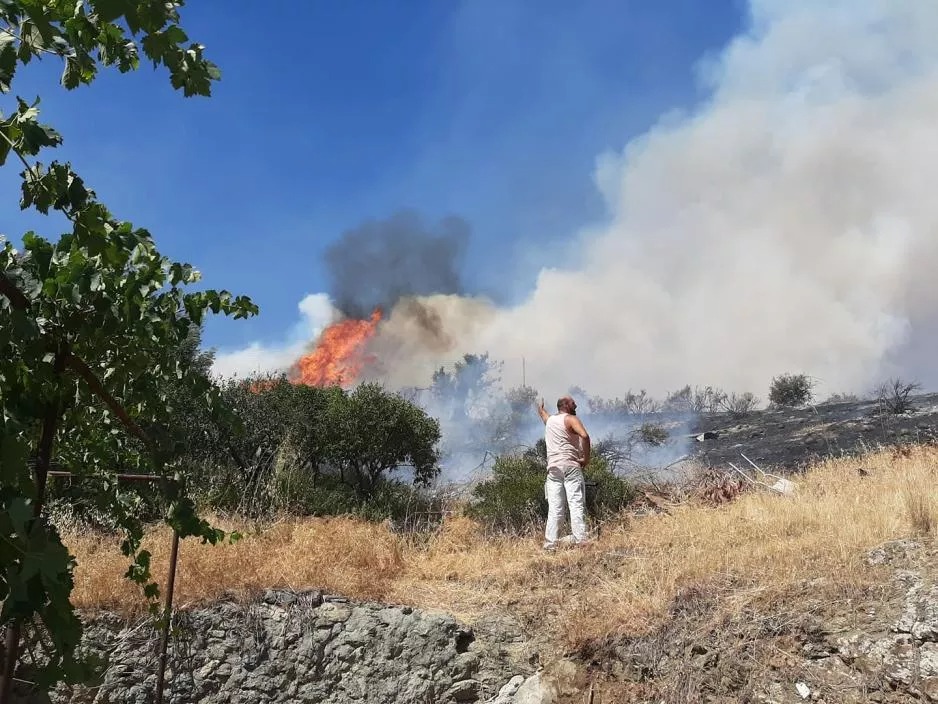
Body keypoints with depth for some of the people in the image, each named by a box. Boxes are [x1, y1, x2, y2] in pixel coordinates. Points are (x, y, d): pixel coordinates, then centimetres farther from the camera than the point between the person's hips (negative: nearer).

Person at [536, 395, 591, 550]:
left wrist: (541, 407, 68)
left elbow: (542, 412, 46)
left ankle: (550, 541, 0)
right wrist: (586, 458, -9)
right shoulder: (570, 419, 0)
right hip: (570, 466, -6)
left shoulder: (549, 419, 20)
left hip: (553, 467, 6)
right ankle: (580, 539, -17)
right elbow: (584, 436, -18)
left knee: (554, 508, 4)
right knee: (576, 504, -9)